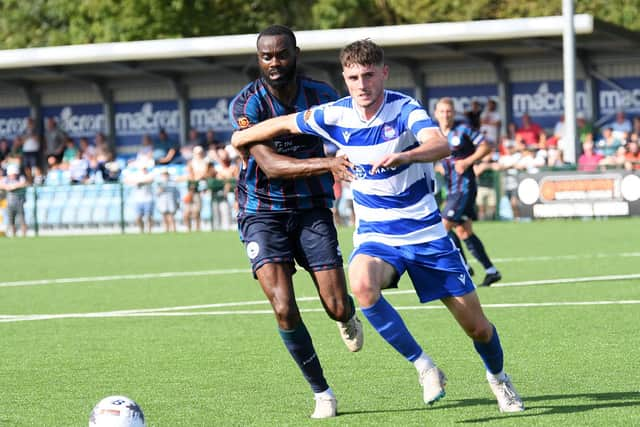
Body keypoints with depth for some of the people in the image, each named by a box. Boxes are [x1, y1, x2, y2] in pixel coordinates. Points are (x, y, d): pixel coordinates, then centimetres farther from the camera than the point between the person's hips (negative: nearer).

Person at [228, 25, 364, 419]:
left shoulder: (322, 95, -4)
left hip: (313, 209, 2)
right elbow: (271, 165, -28)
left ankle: (348, 317, 37)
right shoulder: (246, 104, -15)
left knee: (338, 307, -5)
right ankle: (322, 392, 3)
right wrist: (326, 163, -40)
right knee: (284, 308, -16)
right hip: (263, 213, -2)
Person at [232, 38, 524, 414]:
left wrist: (403, 156, -54)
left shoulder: (405, 109, -16)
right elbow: (285, 124, 12)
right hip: (376, 235, 2)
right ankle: (423, 366, -18)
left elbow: (441, 145, -35)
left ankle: (499, 378, 36)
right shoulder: (335, 116, -6)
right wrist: (240, 138, 21)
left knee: (476, 325, 2)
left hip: (426, 233, -2)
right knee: (362, 284, -34)